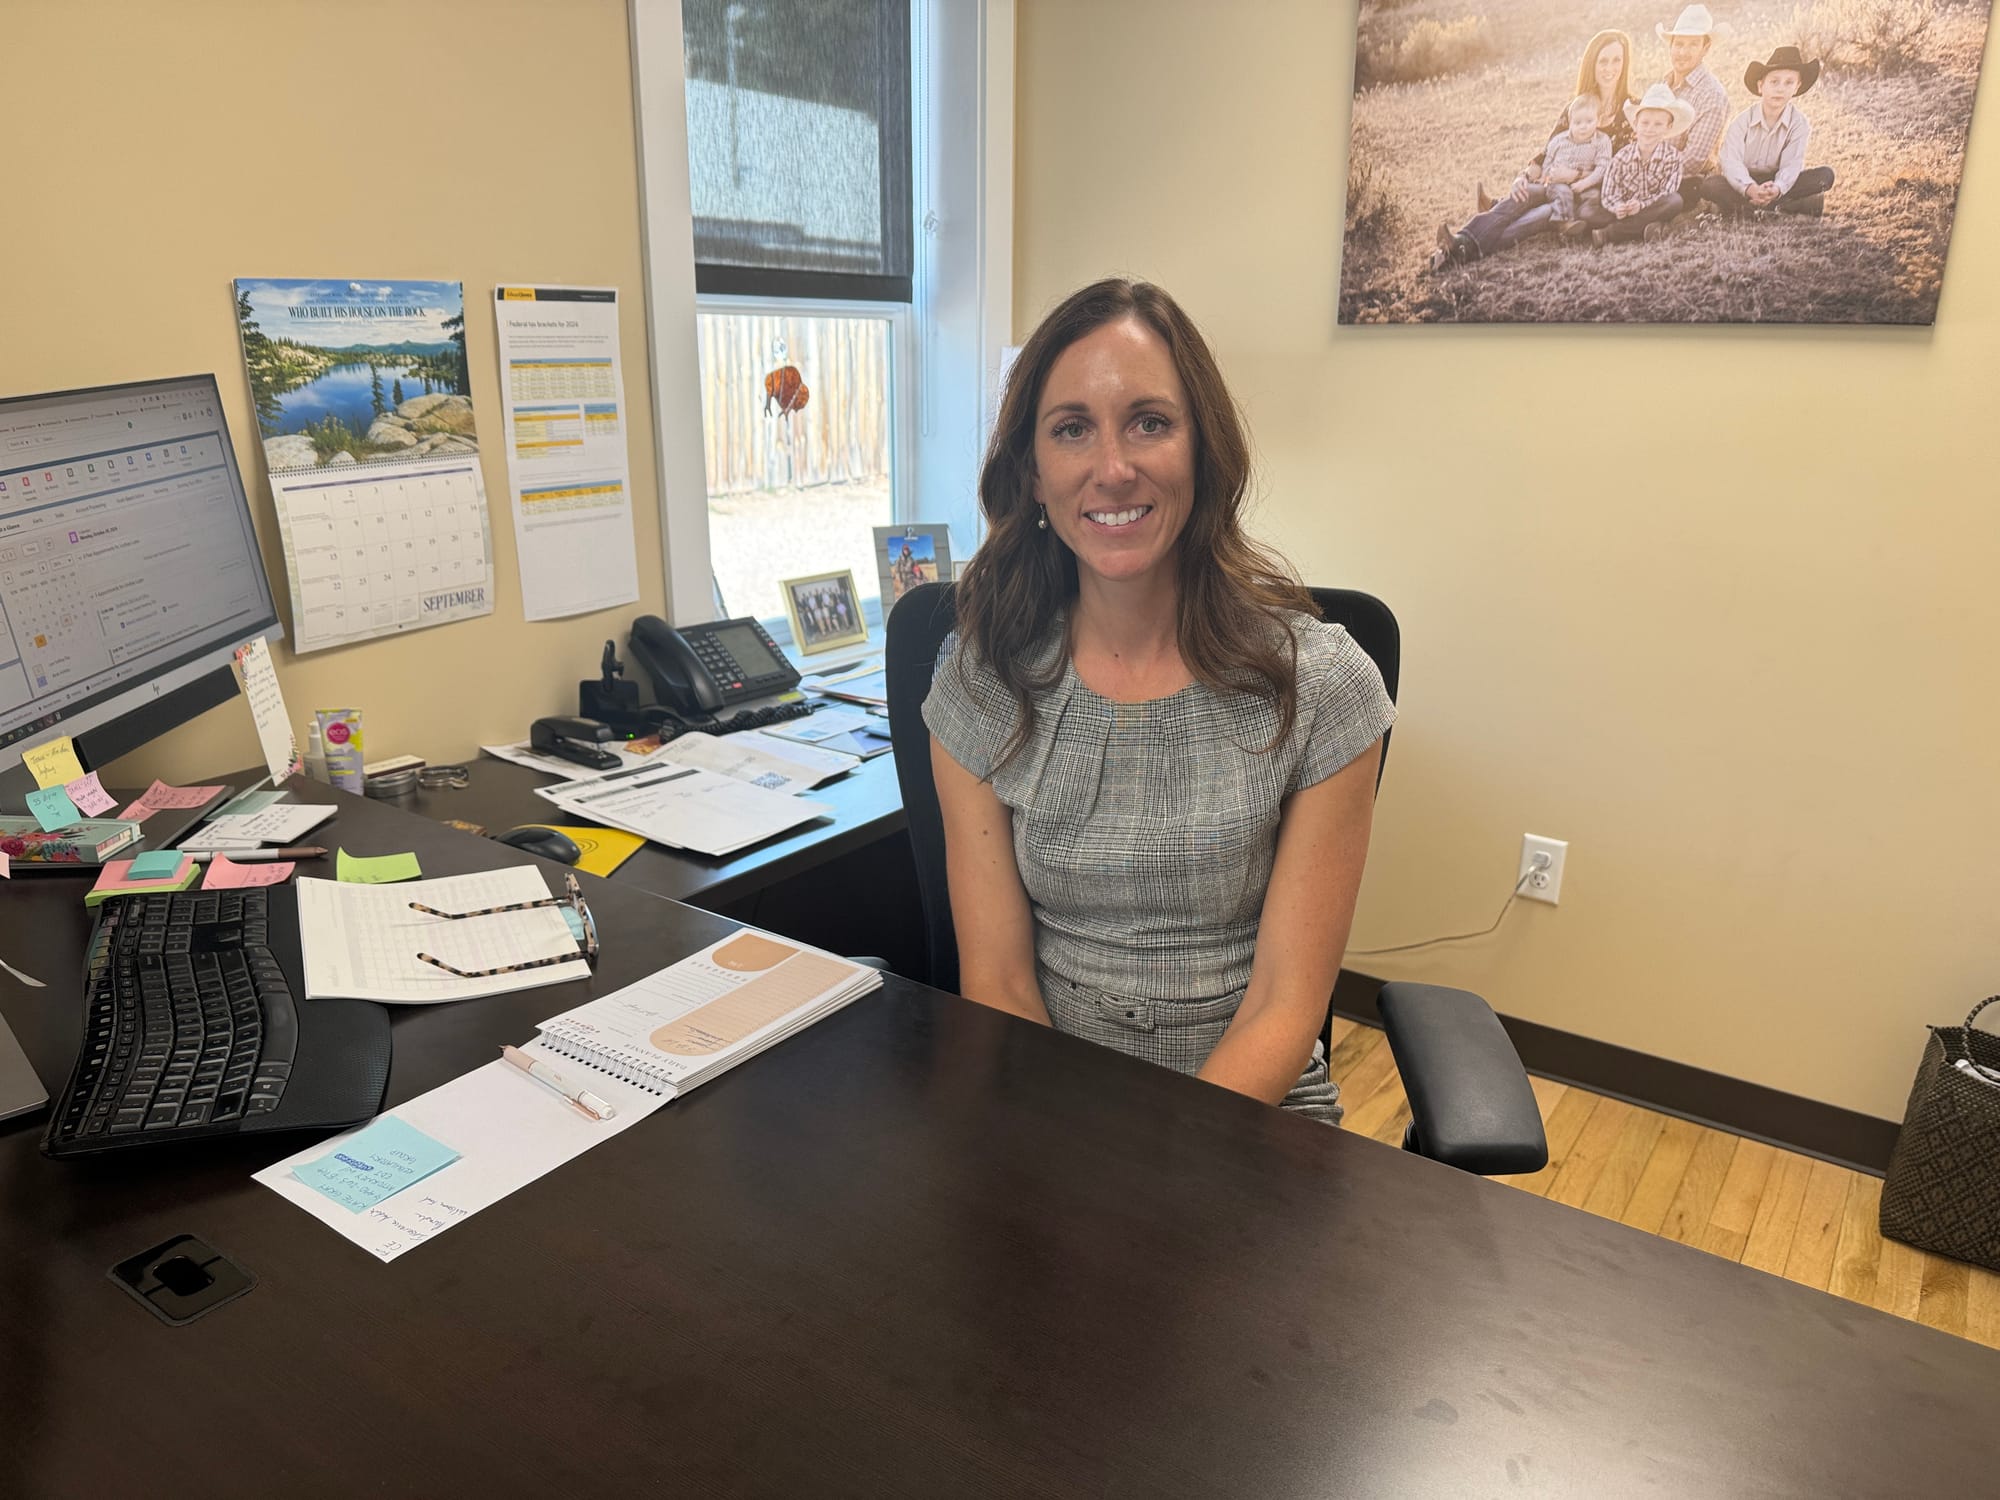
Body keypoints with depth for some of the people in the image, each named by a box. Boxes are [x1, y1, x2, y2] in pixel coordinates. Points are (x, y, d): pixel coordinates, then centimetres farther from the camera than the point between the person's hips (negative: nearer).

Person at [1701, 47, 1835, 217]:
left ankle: (1744, 206, -24)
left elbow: (1791, 166, -17)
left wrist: (1777, 189, -41)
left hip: (1776, 181, 2)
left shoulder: (1799, 124, -6)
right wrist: (1751, 189, -44)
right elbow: (1731, 162, -23)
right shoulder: (1742, 122, -10)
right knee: (1710, 186, -32)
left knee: (1825, 175, -22)